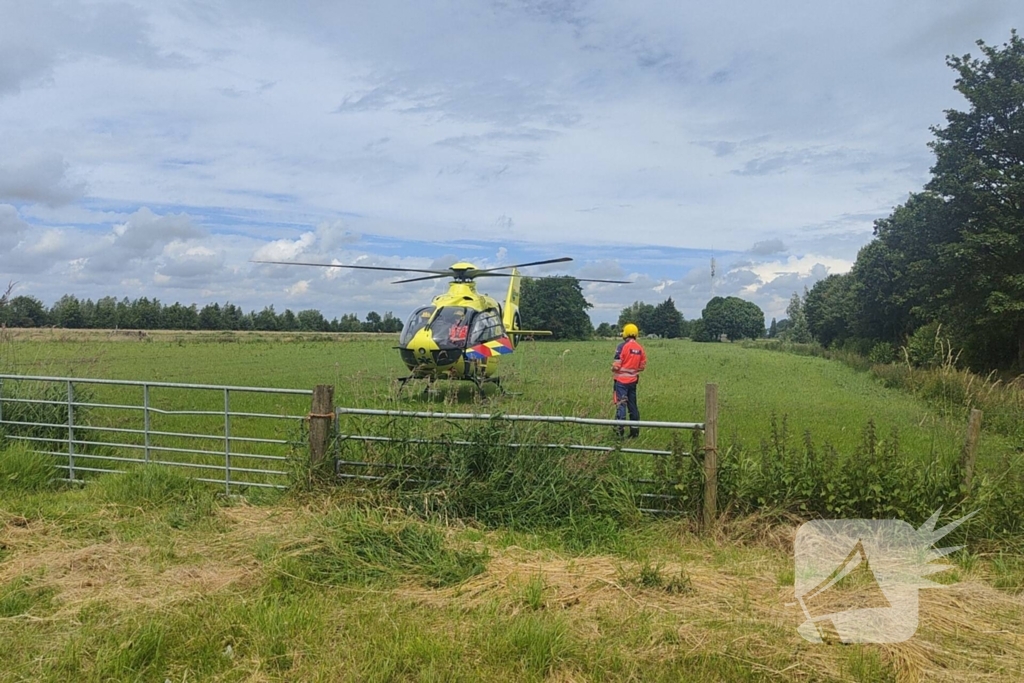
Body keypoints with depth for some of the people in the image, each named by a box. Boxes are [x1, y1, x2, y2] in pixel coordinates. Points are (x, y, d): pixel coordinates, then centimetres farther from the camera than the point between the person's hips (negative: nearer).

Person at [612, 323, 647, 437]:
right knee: (632, 404, 13)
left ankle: (619, 428, -12)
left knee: (621, 403, -6)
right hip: (633, 380, 6)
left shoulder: (623, 346, -13)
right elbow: (643, 365, 8)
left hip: (622, 380, -6)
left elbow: (616, 364, -13)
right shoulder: (640, 348, 4)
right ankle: (635, 429, 17)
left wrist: (613, 370, 7)